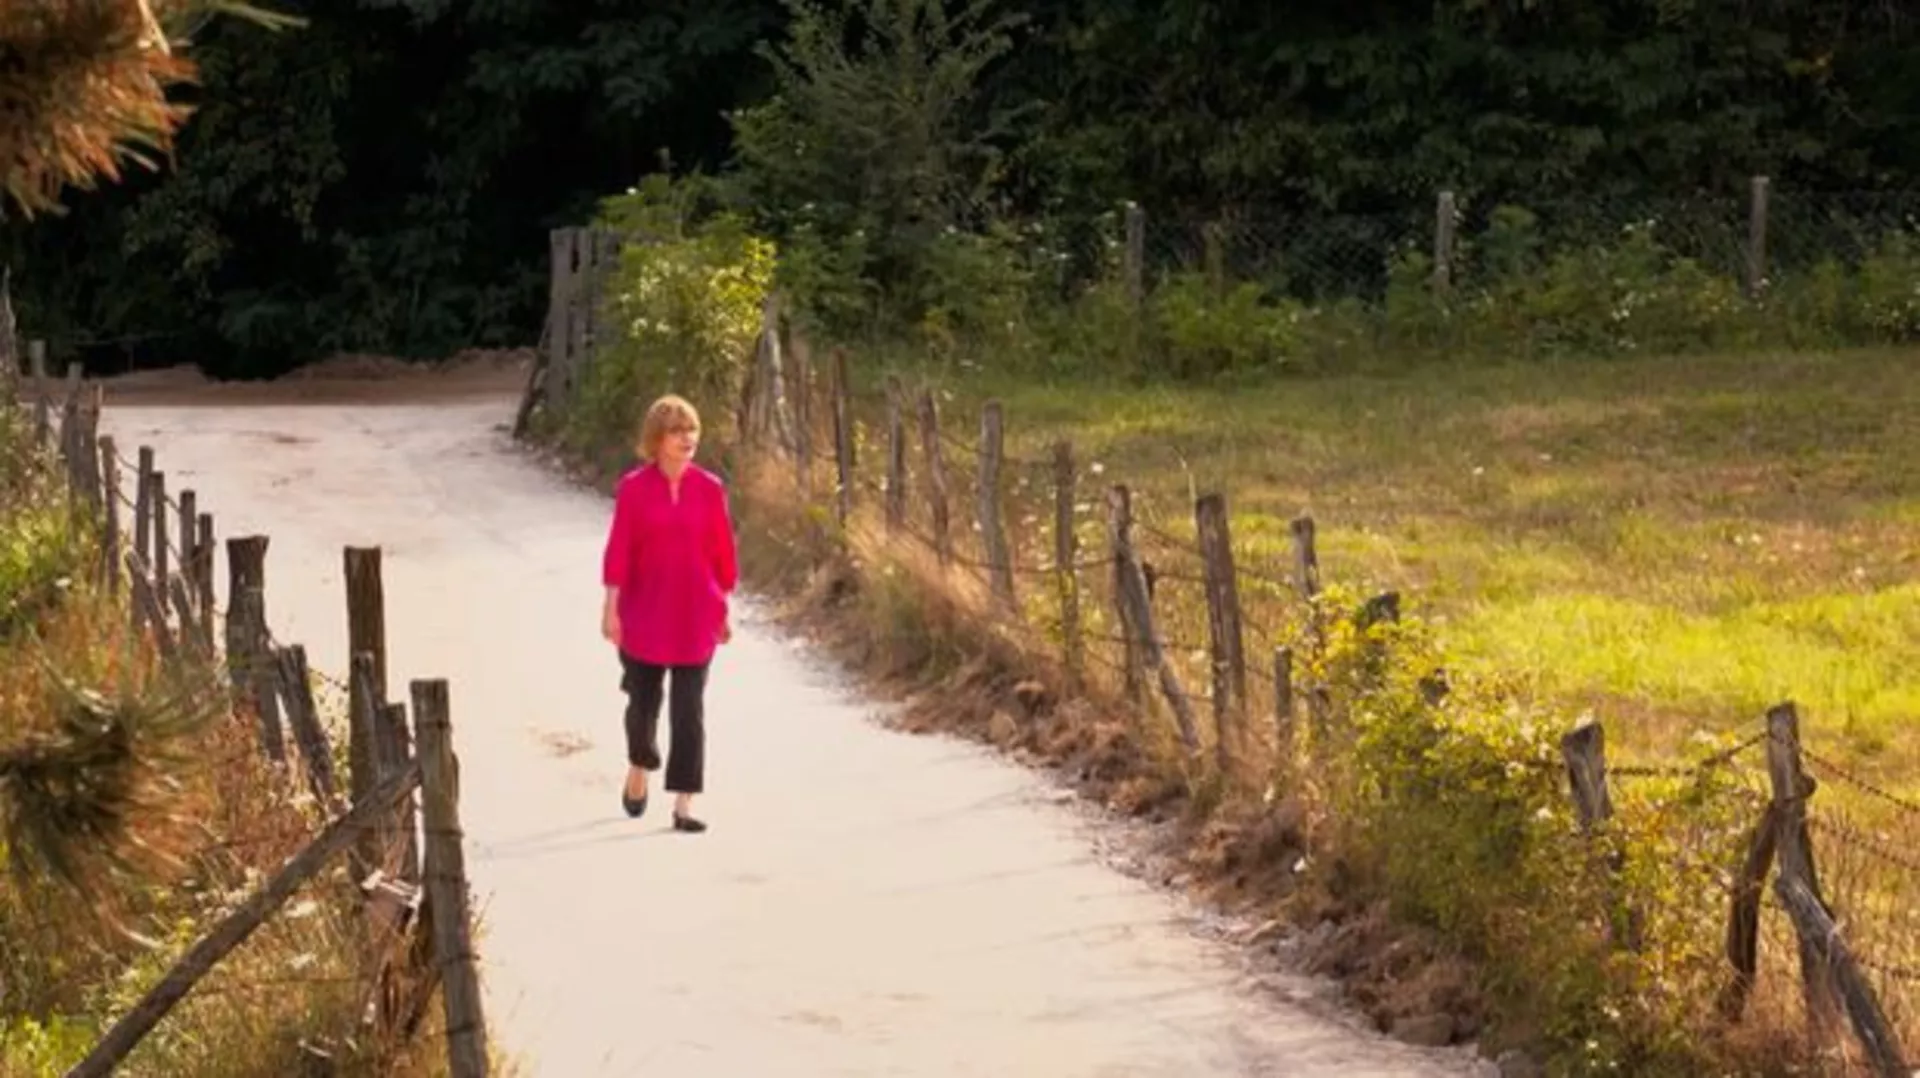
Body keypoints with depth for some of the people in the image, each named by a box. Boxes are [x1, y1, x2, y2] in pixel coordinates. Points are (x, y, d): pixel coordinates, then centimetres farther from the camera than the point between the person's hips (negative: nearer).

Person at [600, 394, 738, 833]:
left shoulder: (709, 488, -2)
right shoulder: (633, 487, -6)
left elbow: (722, 551, 4)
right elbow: (618, 550, -6)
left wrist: (725, 611, 7)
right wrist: (611, 608, -10)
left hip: (695, 615, 1)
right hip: (645, 612, -1)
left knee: (689, 709, -3)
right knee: (644, 700, 11)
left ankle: (683, 805, -2)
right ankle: (638, 770, 41)